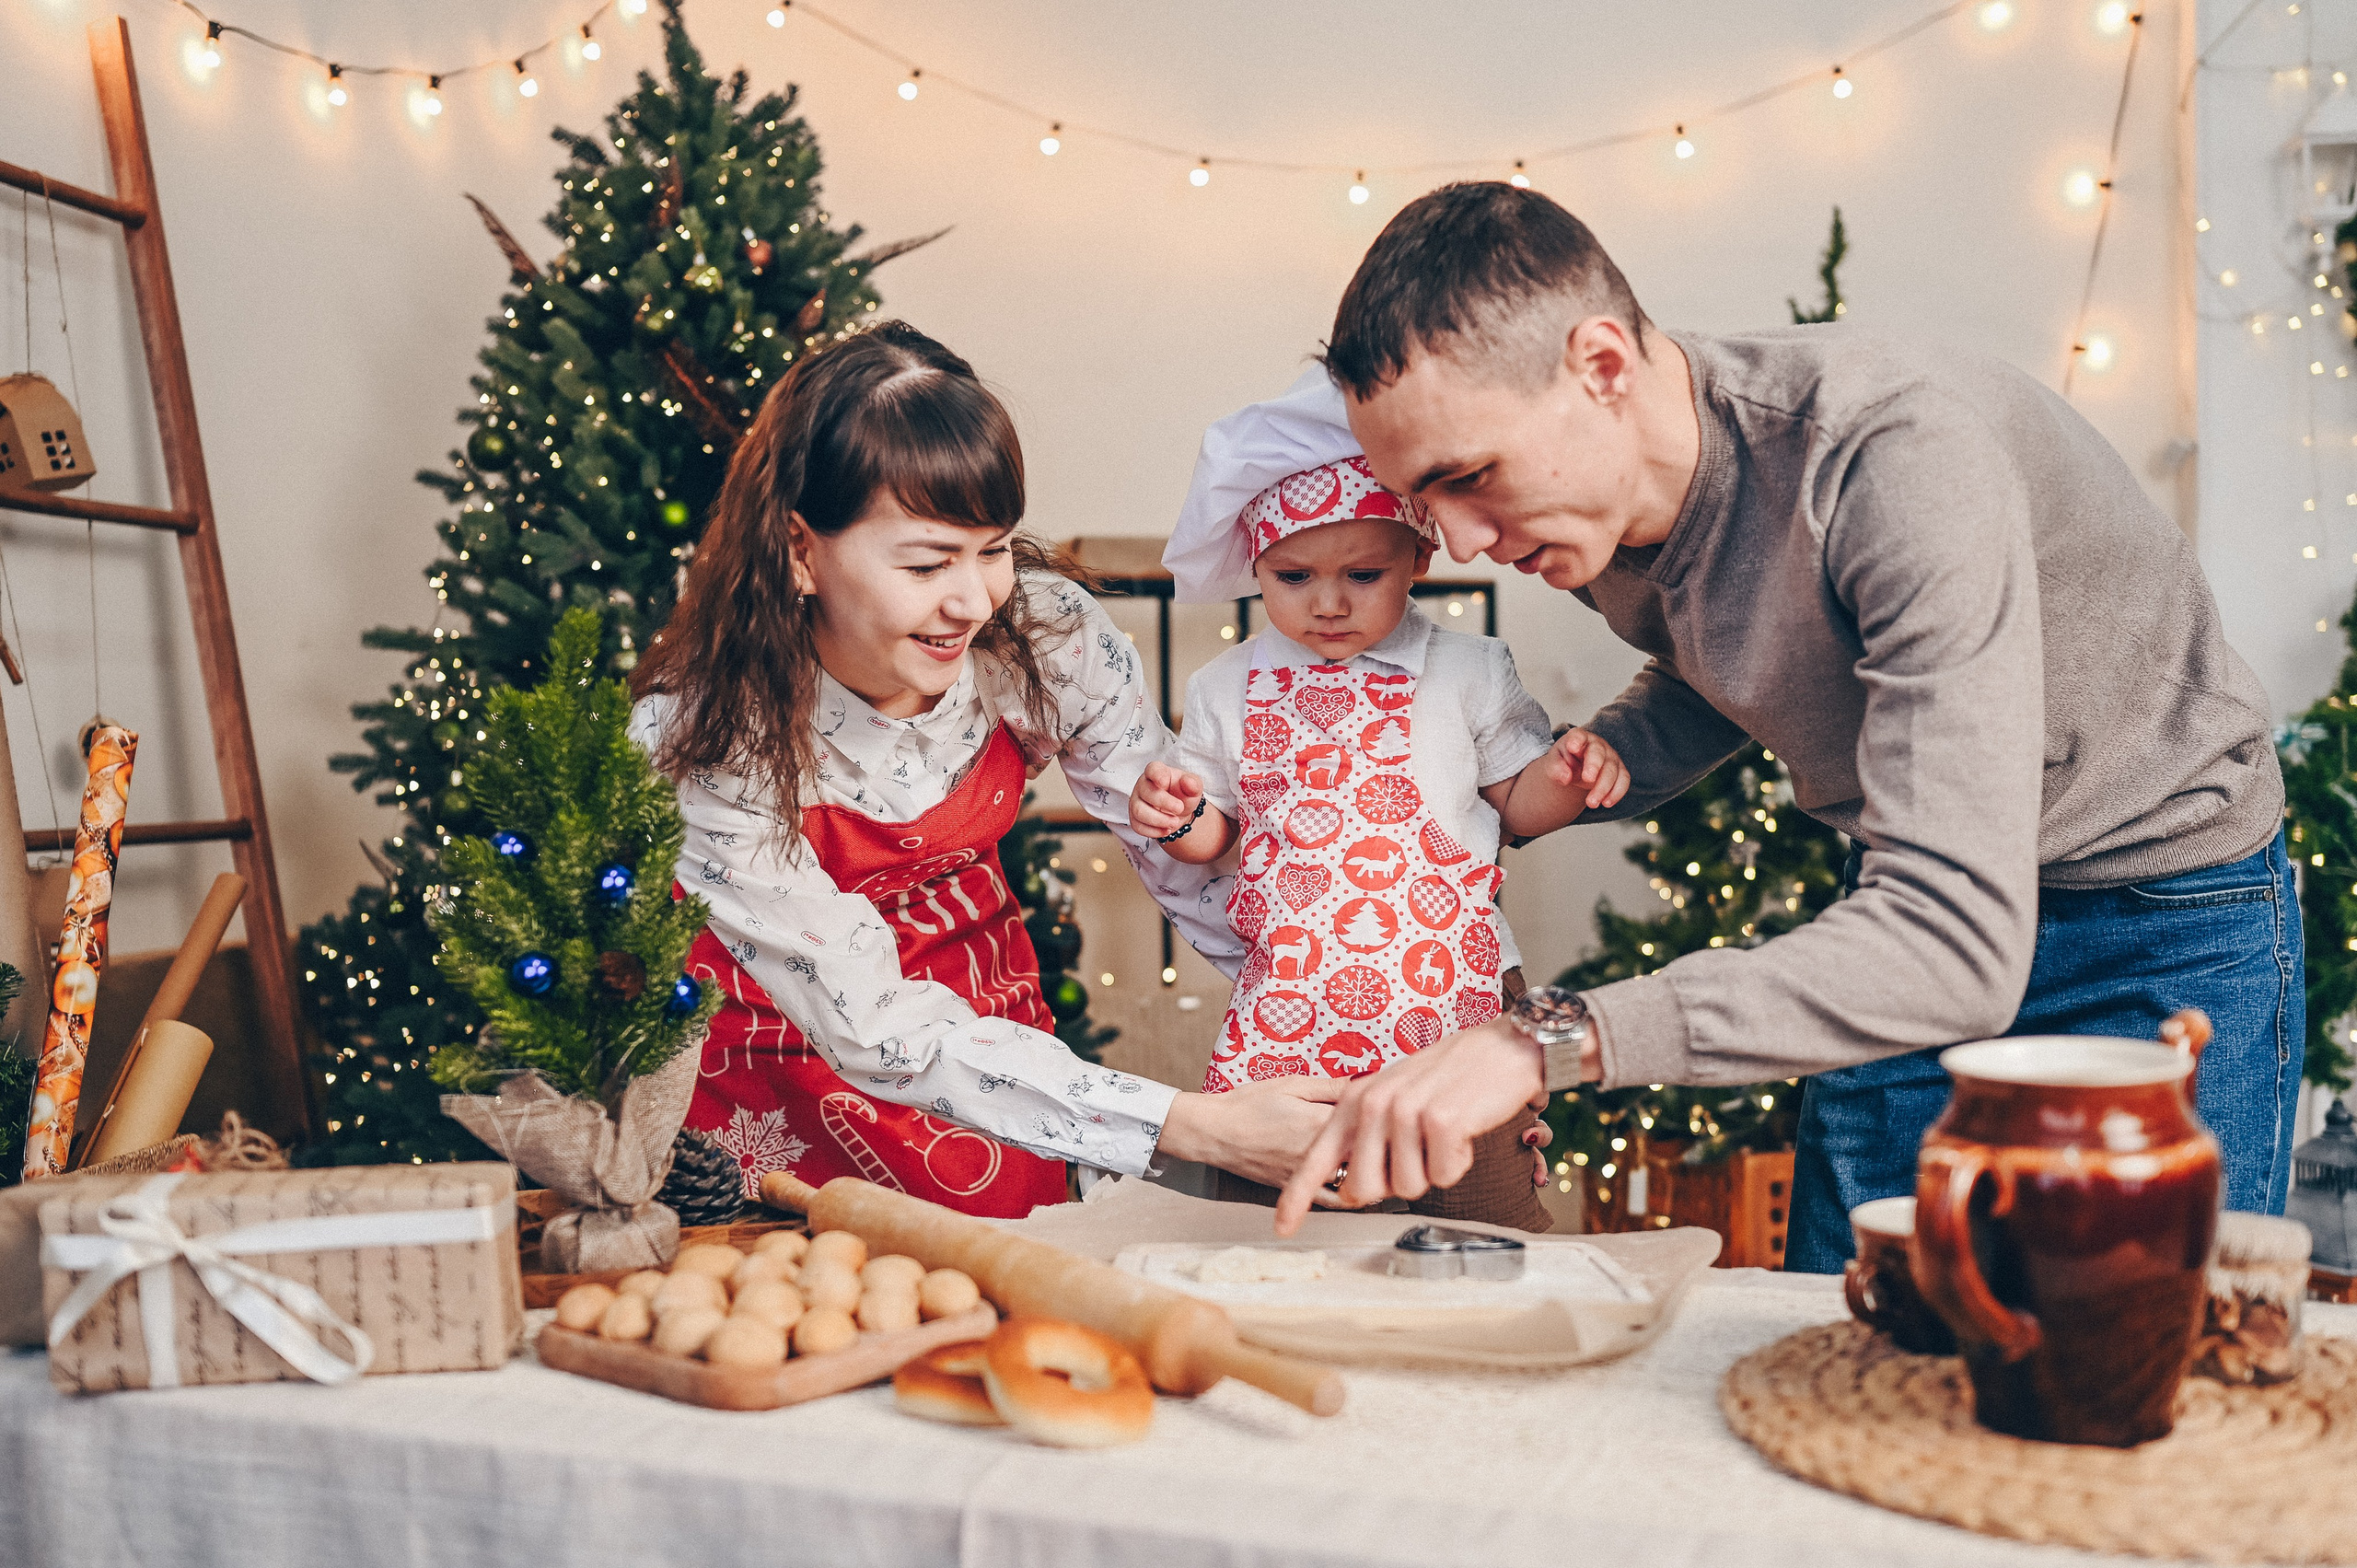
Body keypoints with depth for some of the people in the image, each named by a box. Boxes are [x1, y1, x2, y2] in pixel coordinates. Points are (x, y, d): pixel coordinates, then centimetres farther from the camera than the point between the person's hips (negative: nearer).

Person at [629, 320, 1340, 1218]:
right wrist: (1189, 1126, -32)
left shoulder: (1046, 635, -16)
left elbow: (1197, 870, -8)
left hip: (989, 1024, 3)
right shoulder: (702, 738, -25)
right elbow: (872, 1025, -26)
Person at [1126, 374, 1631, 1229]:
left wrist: (1564, 780, -14)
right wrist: (1178, 819, -6)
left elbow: (1518, 803, 7)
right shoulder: (1226, 690, 6)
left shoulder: (1468, 671, 0)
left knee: (1484, 1240, 0)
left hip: (1446, 985, -2)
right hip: (1287, 1005, 2)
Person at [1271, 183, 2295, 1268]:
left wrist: (1550, 1039, -49)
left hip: (2170, 924, -6)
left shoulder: (1904, 454, -35)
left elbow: (1958, 942, -42)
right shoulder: (1600, 508, -11)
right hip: (1916, 905, 6)